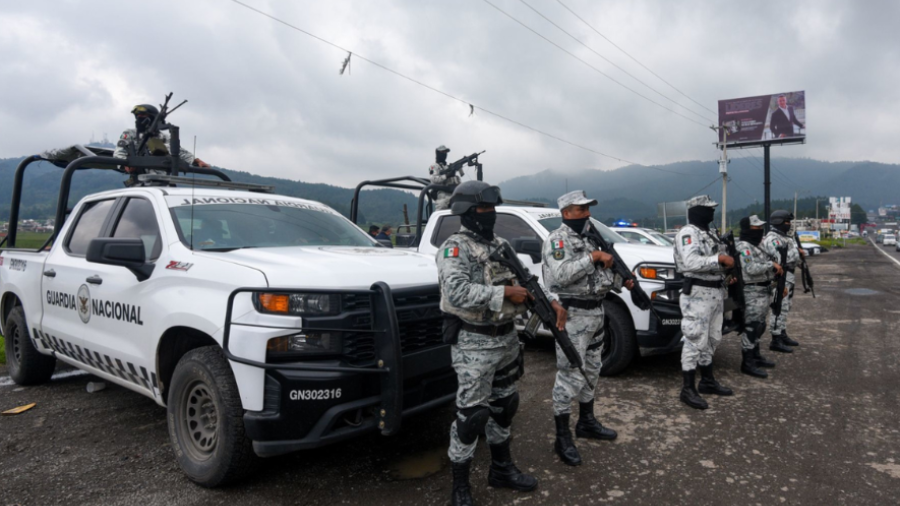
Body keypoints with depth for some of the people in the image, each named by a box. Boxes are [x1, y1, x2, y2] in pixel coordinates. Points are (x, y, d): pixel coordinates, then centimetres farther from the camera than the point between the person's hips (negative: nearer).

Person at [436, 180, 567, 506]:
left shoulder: (500, 245, 11)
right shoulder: (455, 248, -14)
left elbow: (524, 281, 12)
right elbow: (457, 292, -29)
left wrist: (552, 302, -3)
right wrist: (505, 293, -24)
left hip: (507, 338, 8)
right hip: (474, 344, -8)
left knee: (503, 406, 18)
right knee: (471, 414, -3)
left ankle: (501, 469, 36)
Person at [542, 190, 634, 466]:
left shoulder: (588, 239, 16)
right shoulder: (557, 240, -13)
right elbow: (561, 275, -28)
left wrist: (622, 281, 7)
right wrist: (593, 257, -24)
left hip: (595, 313, 9)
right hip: (572, 317, -9)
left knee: (591, 371, 19)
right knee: (570, 377, -5)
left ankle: (587, 422, 35)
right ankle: (563, 438, 5)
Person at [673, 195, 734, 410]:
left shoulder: (708, 233, 18)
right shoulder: (688, 233, -13)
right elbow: (691, 262, -26)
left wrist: (727, 262, 3)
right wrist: (720, 259, -25)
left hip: (715, 292, 10)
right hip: (697, 294, -10)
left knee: (711, 340, 17)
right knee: (695, 342, -8)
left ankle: (708, 381, 29)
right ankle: (688, 390, -2)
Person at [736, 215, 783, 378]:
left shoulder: (755, 246, 16)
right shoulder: (743, 247, -16)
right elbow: (751, 269, -26)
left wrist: (774, 267, 4)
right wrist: (772, 264, -18)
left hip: (763, 291, 11)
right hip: (752, 293, -11)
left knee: (759, 326, 17)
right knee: (750, 327, -8)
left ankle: (756, 356, 29)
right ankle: (747, 363, -3)